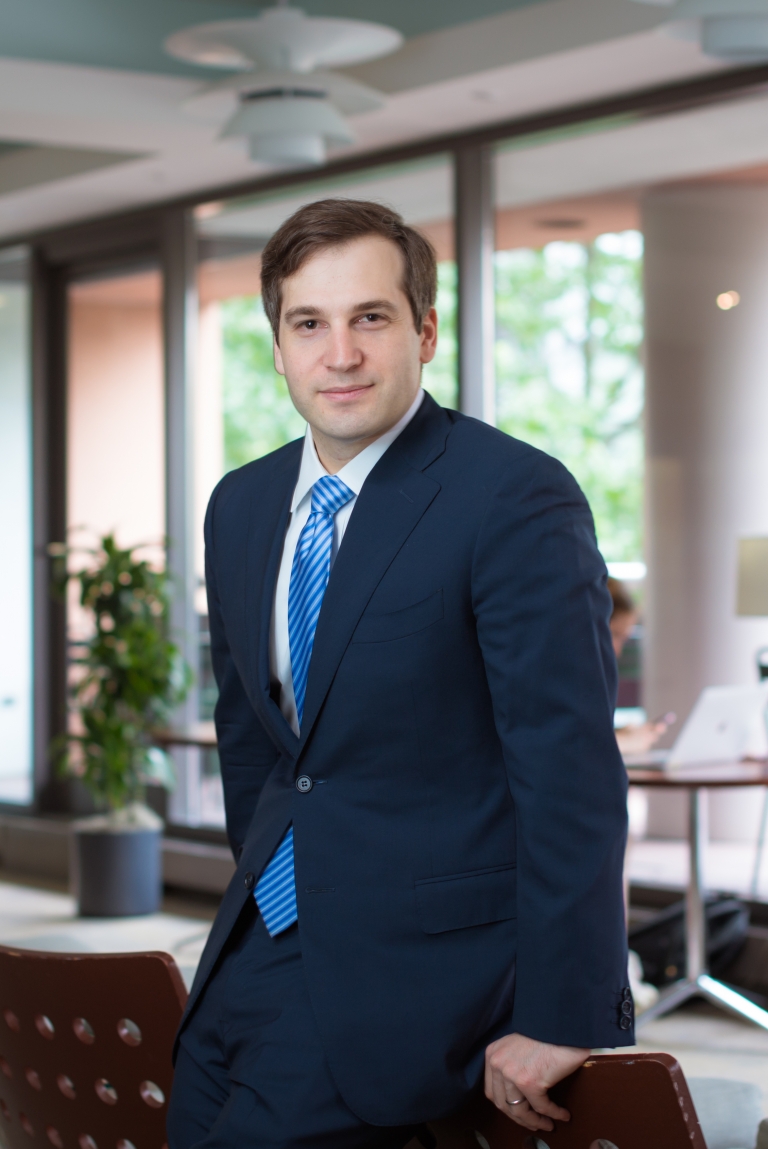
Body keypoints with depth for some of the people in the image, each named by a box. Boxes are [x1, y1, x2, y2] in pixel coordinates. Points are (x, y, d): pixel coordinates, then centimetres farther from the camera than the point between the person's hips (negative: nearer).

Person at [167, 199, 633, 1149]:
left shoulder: (518, 498, -16)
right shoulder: (240, 507, 8)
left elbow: (573, 775, -19)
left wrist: (558, 1023, -20)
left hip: (423, 953, -7)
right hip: (271, 932, 7)